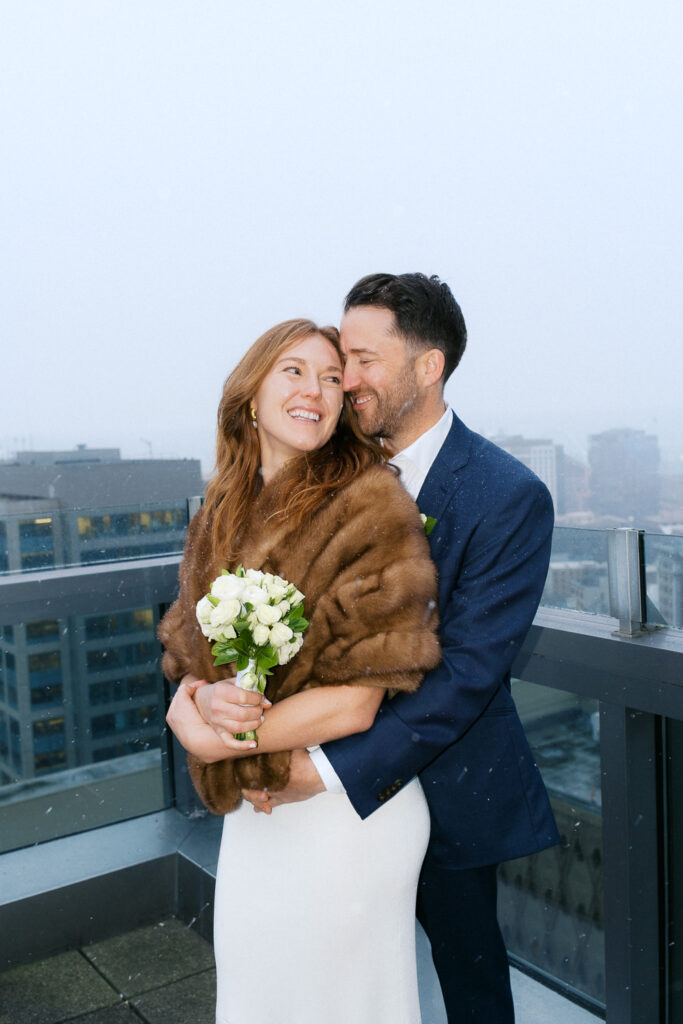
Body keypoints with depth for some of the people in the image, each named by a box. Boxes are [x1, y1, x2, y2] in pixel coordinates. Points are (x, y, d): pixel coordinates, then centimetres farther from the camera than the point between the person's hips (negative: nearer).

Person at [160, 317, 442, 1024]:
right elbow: (188, 646, 5)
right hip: (249, 809, 6)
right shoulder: (223, 511, 3)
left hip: (343, 812, -6)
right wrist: (193, 702, -18)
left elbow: (353, 702, -21)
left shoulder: (370, 506, -18)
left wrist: (222, 739, -13)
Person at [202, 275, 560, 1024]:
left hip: (442, 785, -4)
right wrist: (217, 681, -28)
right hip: (341, 777, 5)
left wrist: (333, 768, -26)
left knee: (466, 959, 18)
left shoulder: (511, 498, -20)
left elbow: (468, 671, -23)